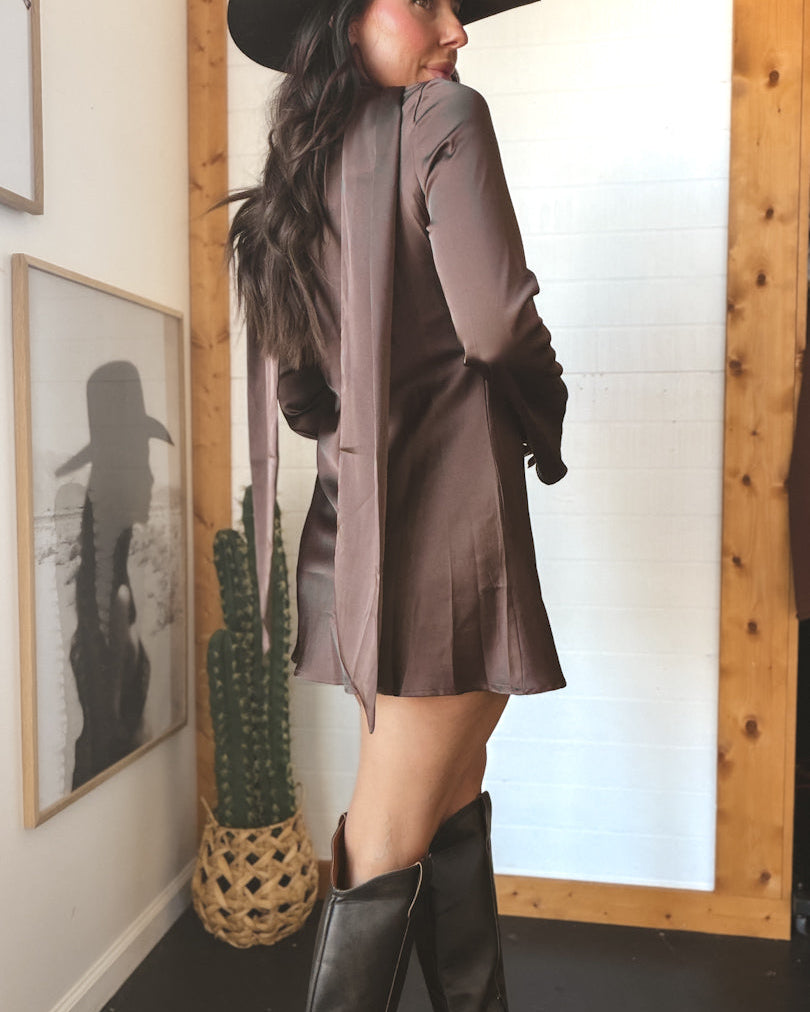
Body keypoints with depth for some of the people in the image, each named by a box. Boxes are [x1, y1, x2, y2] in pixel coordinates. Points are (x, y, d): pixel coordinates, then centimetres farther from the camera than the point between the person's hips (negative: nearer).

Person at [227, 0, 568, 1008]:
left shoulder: (295, 176, 17)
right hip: (446, 509, -8)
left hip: (351, 519, 8)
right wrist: (544, 415, 3)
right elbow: (495, 323, -16)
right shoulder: (445, 116, -4)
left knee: (451, 802, 20)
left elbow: (296, 387, 15)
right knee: (390, 847, 4)